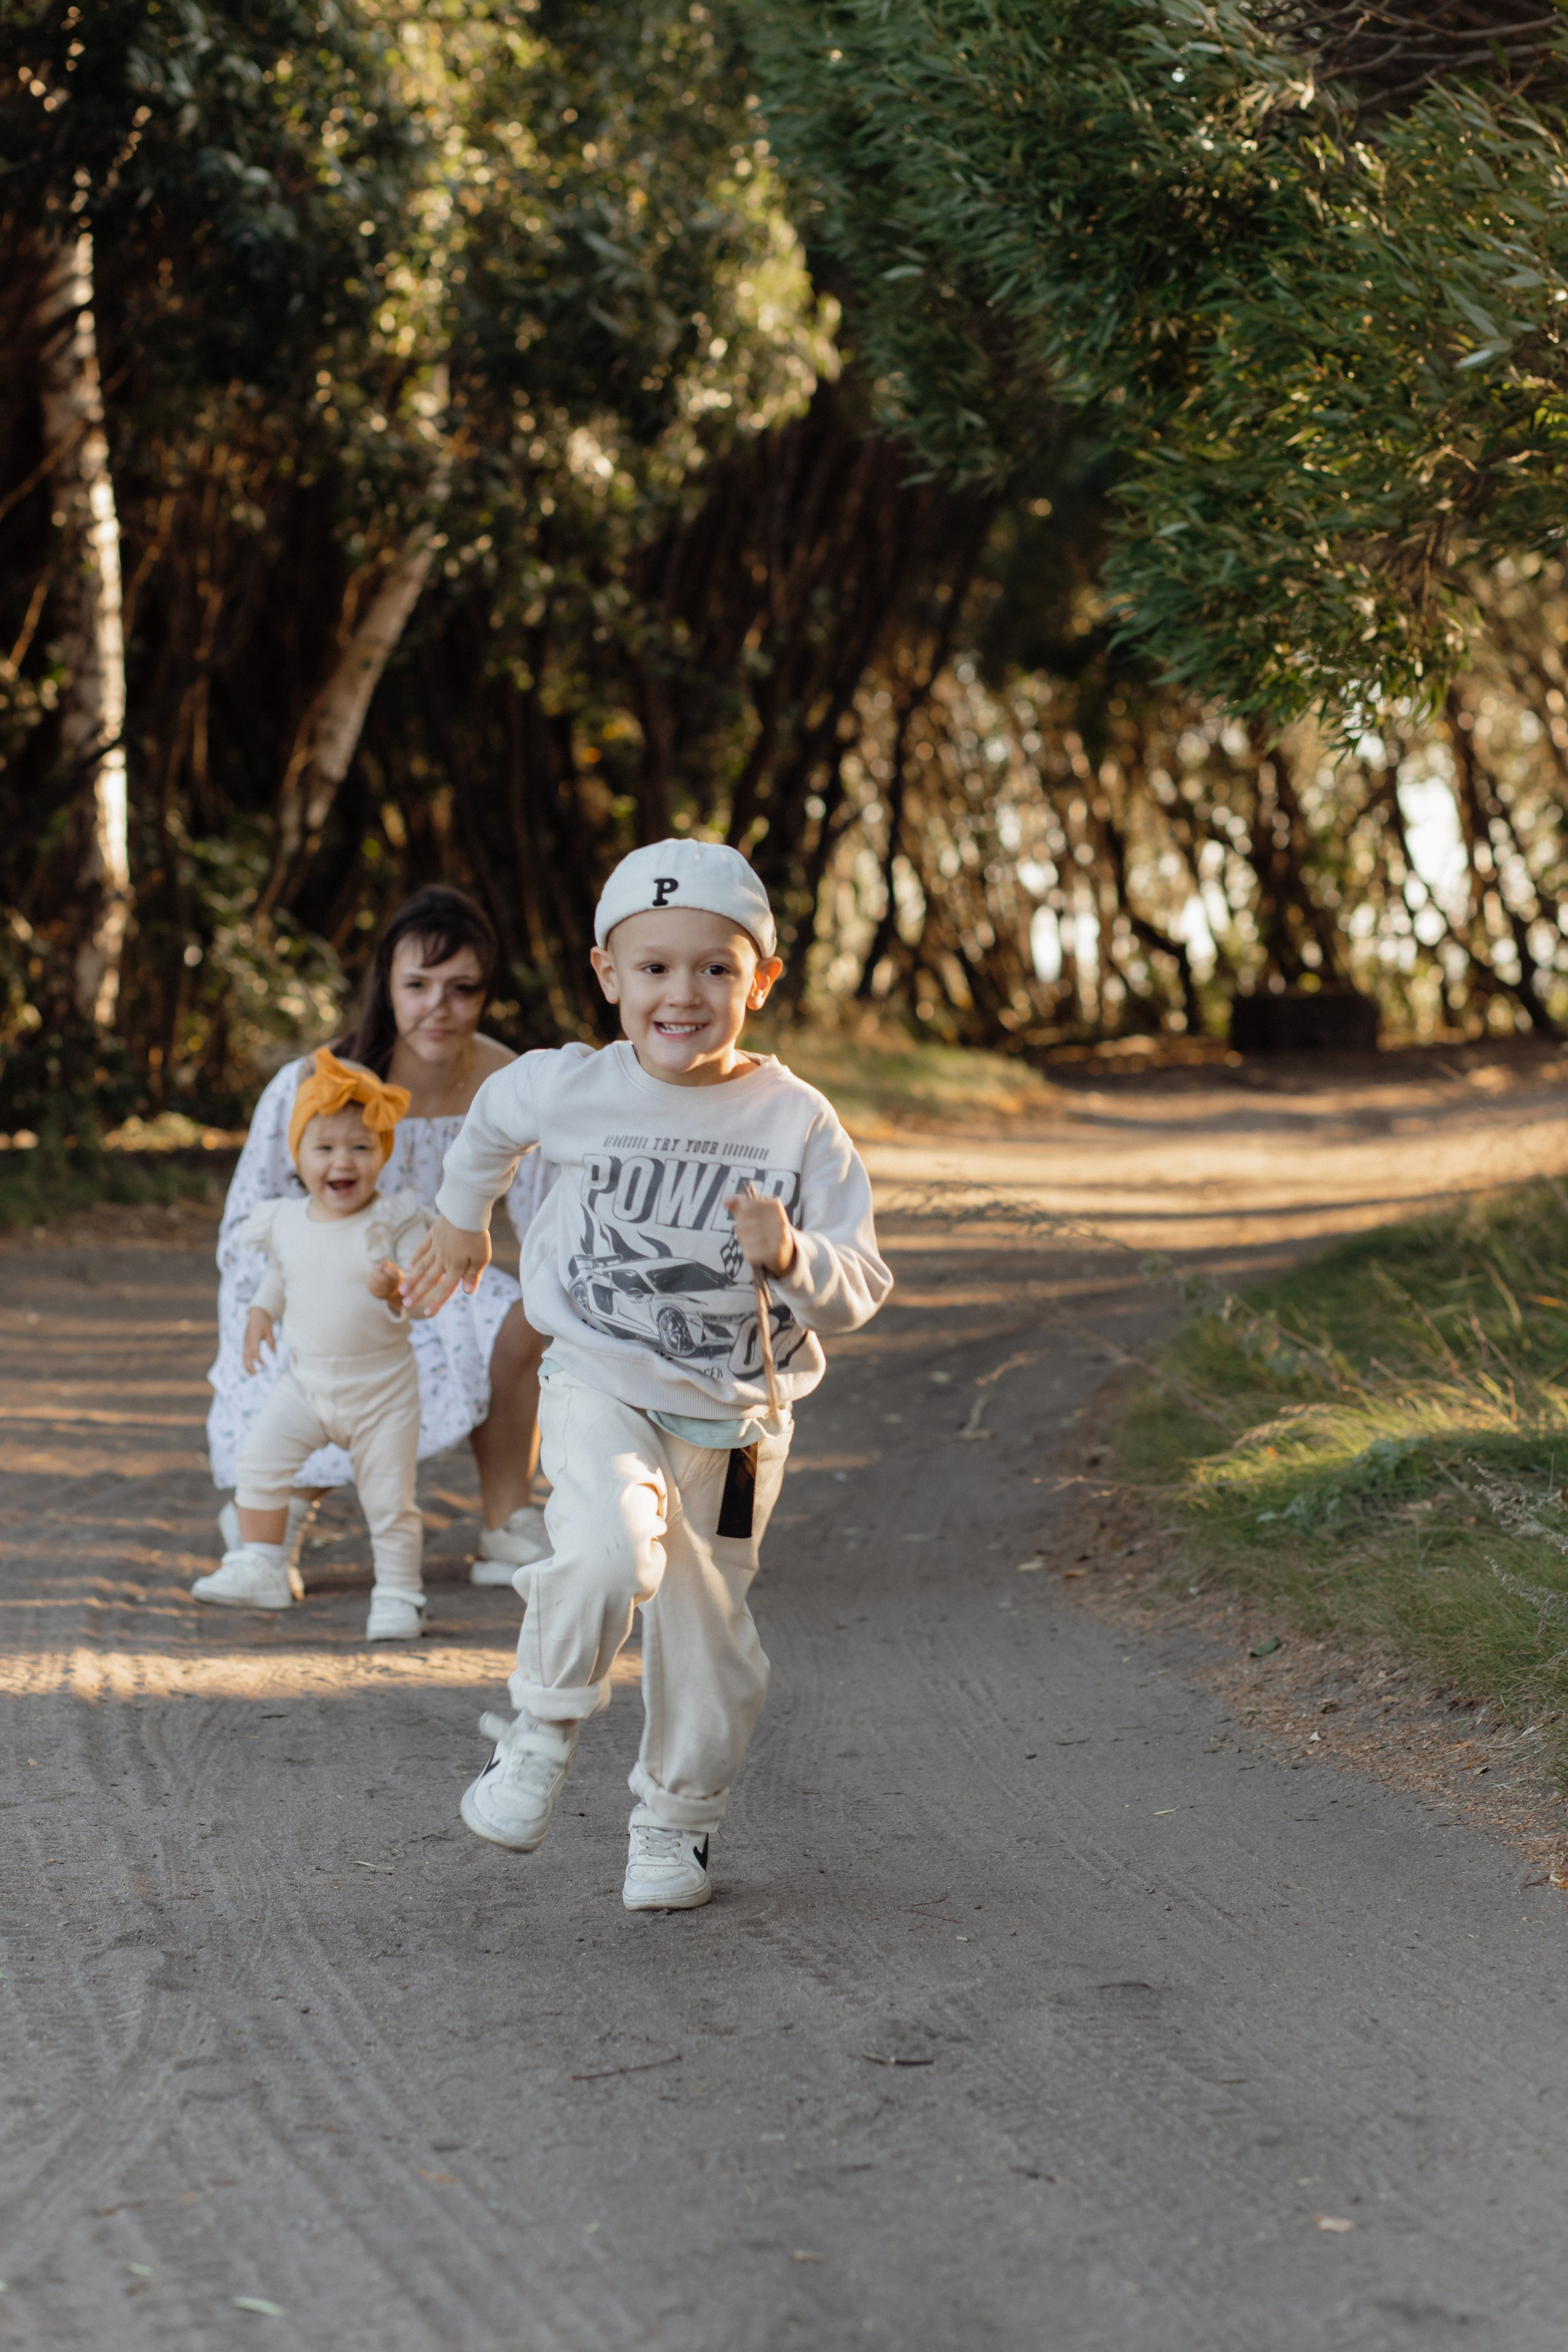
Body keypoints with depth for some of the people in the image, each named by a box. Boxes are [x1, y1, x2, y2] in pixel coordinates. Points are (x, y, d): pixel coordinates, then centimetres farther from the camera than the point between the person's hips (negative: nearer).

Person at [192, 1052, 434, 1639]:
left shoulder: (395, 1221, -12)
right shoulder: (286, 1224, 0)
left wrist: (396, 1288, -36)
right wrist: (261, 1312, 4)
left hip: (382, 1386, -3)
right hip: (306, 1381, 3)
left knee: (390, 1497, 2)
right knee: (260, 1457, -14)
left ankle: (398, 1594, 17)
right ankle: (258, 1568, -2)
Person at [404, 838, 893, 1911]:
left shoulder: (796, 1121, -12)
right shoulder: (572, 1089, -9)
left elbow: (859, 1292, -11)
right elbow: (494, 1115, 17)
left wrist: (792, 1257, -32)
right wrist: (462, 1217, 31)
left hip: (735, 1415, 1)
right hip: (602, 1385, -1)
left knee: (709, 1631, 10)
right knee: (609, 1554, -29)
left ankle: (678, 1820, 33)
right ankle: (545, 1731, -4)